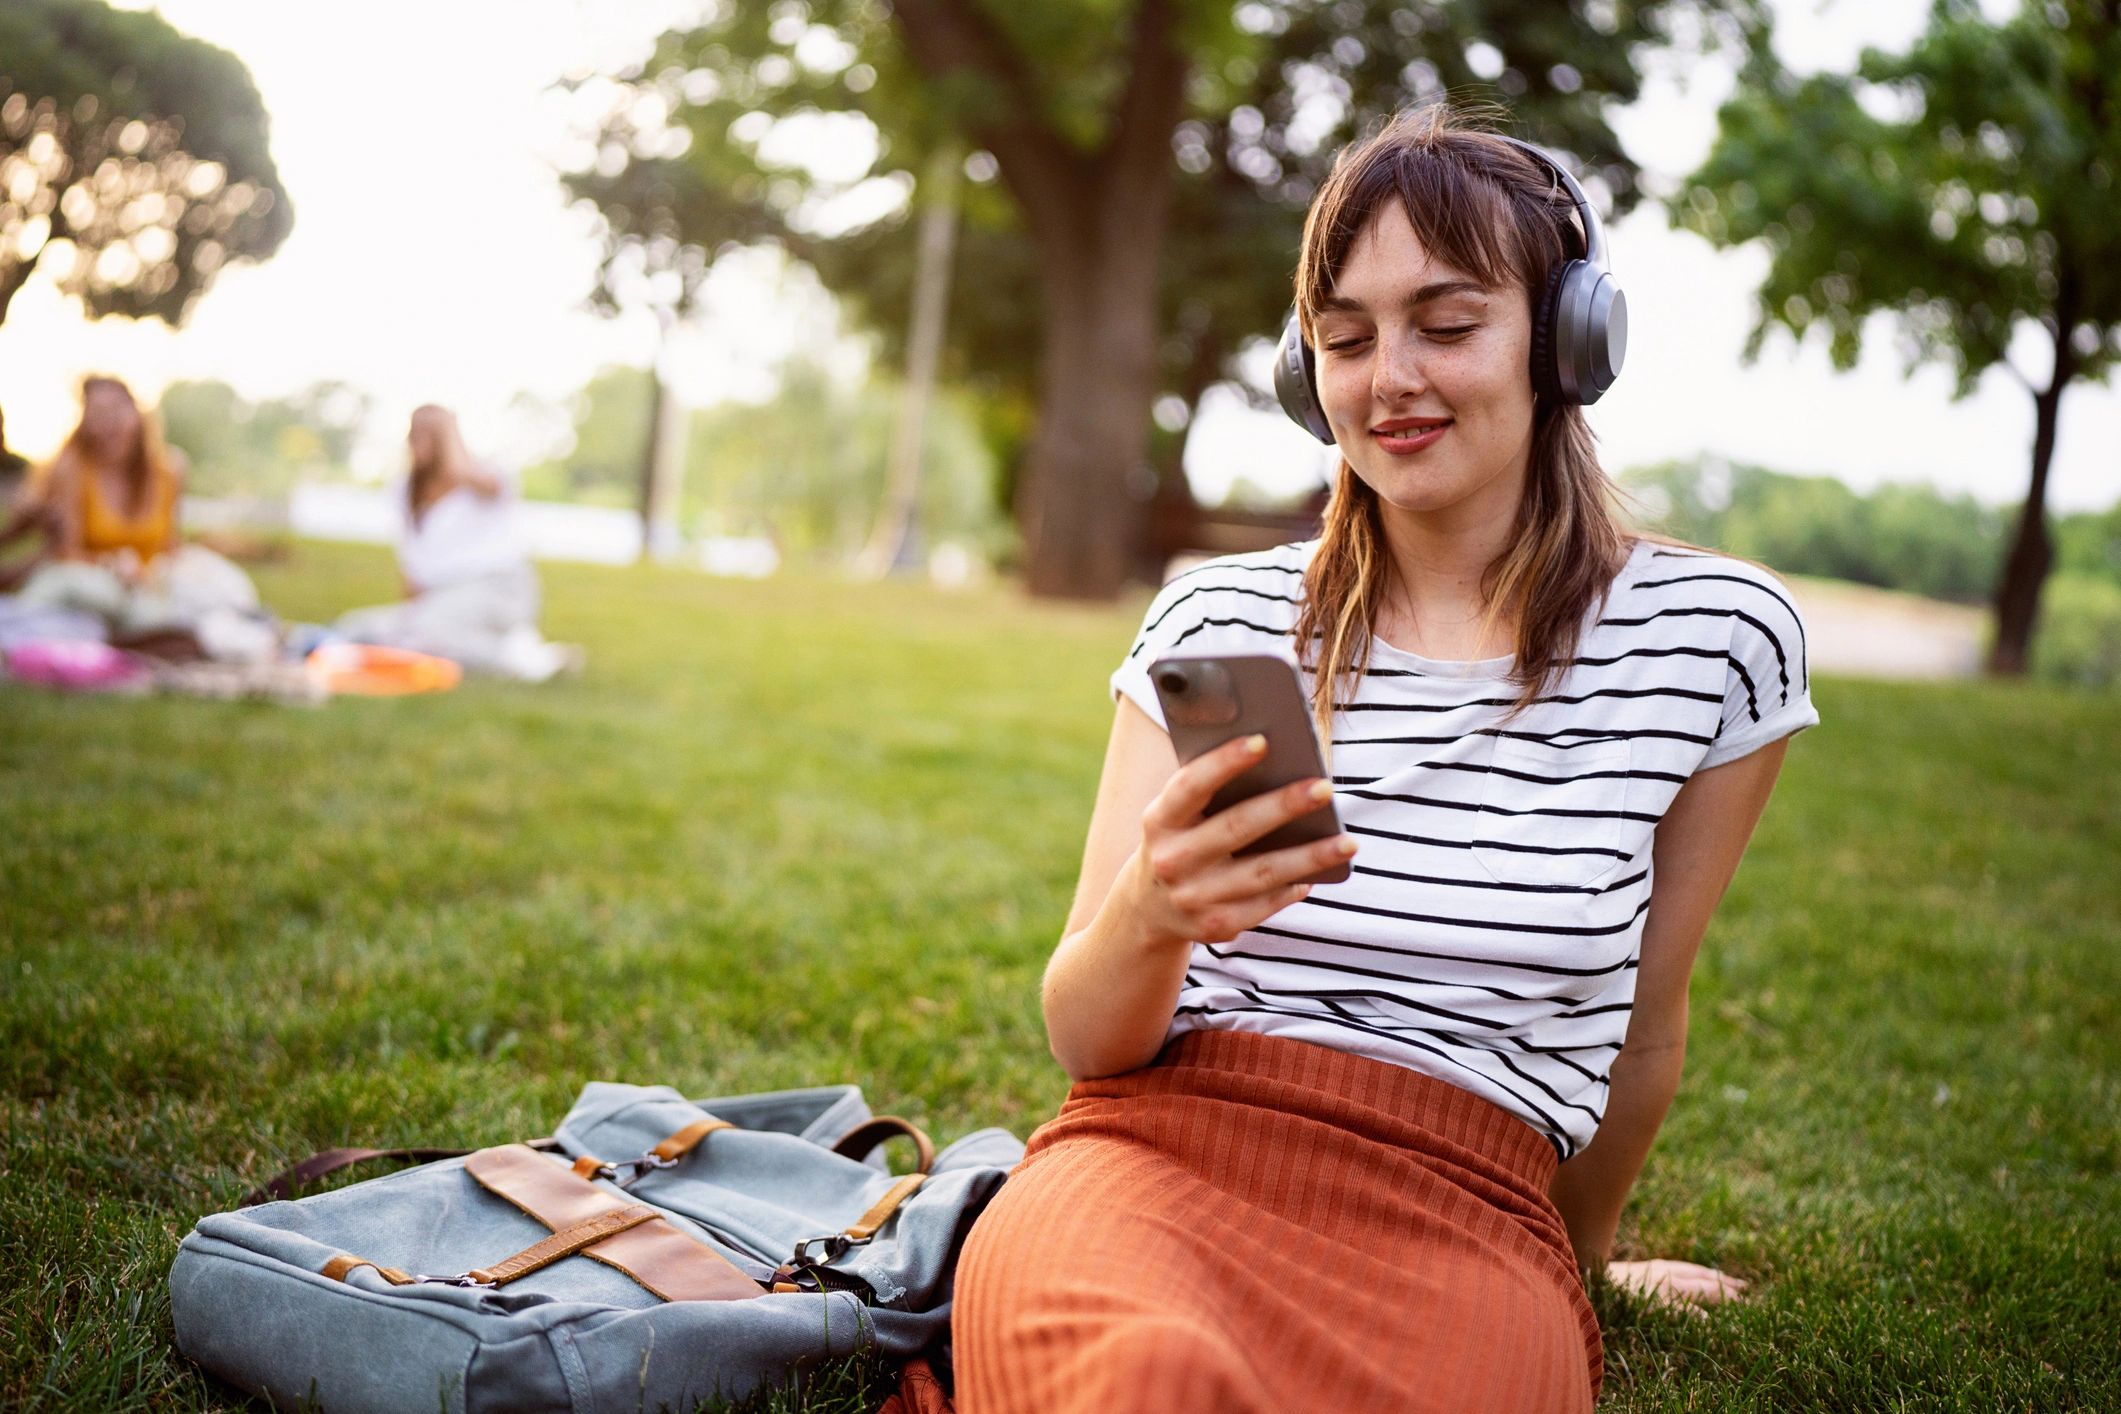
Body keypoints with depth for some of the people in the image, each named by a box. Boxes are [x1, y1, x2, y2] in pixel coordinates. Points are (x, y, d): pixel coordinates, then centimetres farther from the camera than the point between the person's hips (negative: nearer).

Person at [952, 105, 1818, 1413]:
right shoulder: (1217, 621, 9)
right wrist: (1151, 913, -17)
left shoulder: (1712, 636, 4)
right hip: (1163, 1150, 0)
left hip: (1463, 1213, 0)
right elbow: (1085, 1038, 5)